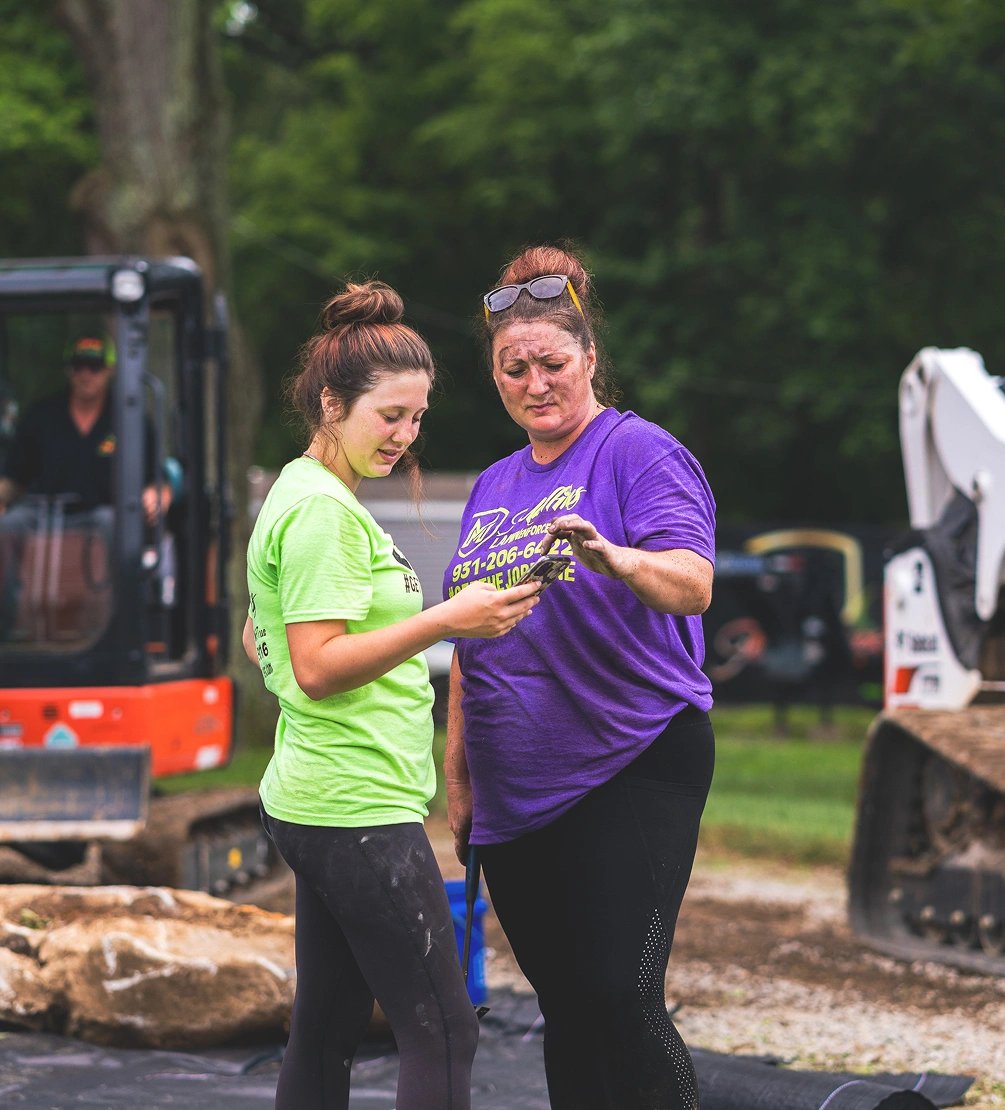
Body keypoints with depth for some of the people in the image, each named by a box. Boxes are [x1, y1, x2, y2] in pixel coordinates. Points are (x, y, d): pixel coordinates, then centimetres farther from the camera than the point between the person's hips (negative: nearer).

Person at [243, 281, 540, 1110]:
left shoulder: (297, 495, 17)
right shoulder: (325, 510, -14)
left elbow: (258, 640, 26)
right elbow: (316, 667, -21)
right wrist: (445, 621, -23)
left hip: (313, 803, 11)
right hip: (360, 808, -11)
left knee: (326, 1031, 12)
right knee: (443, 1034, -10)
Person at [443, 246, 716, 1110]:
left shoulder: (637, 452, -5)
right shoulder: (493, 488, 17)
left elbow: (692, 584, -20)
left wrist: (613, 558, -40)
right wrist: (457, 773, 20)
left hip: (632, 771, -7)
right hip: (517, 794, 7)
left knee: (620, 997, -15)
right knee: (563, 1007, 9)